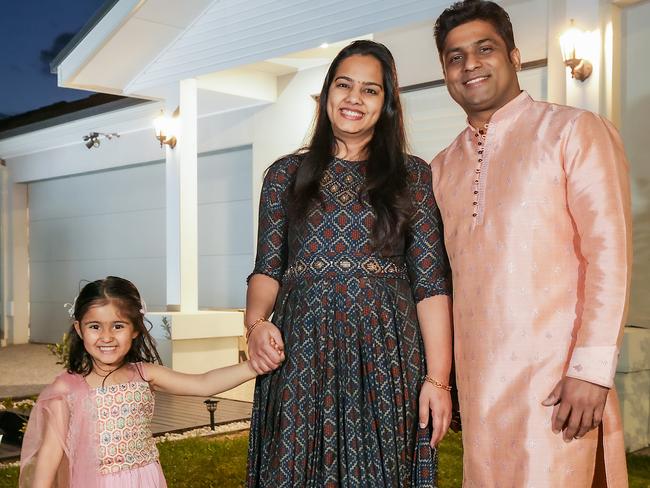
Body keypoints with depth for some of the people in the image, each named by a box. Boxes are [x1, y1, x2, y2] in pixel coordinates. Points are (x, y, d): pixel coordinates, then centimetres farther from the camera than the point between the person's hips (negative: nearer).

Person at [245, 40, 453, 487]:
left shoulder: (414, 177, 6)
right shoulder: (286, 174, 11)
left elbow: (431, 283, 1)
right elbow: (267, 267, 8)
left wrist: (438, 378, -7)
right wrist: (256, 322, -13)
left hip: (385, 356, -1)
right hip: (300, 357, 1)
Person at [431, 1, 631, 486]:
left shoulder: (576, 131, -2)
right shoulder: (443, 168, 15)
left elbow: (610, 254, -9)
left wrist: (592, 368, -16)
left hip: (554, 376, -5)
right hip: (478, 381, 5)